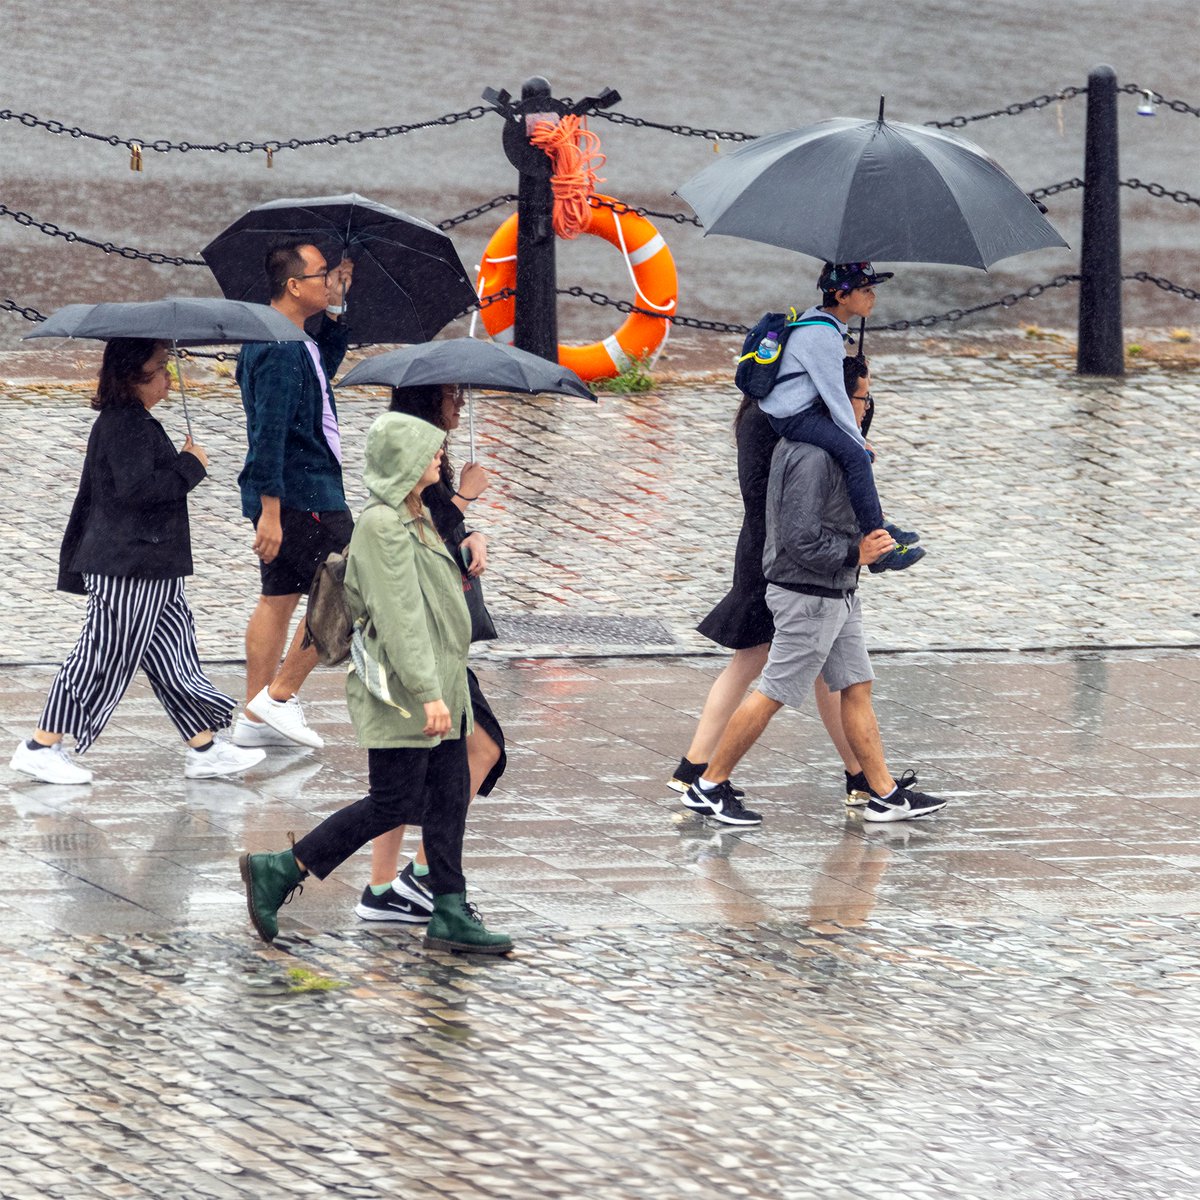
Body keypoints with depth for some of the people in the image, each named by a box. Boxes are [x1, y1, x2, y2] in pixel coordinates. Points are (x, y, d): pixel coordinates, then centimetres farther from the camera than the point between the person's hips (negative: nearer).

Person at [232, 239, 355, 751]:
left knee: (279, 597, 13)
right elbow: (268, 433, -24)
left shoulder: (286, 342, 12)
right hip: (303, 494, -11)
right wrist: (269, 511, -27)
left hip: (284, 493, 11)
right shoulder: (281, 351, -20)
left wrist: (335, 309, 22)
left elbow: (323, 368, 34)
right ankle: (278, 697, -2)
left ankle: (255, 718, 16)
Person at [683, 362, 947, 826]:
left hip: (837, 596, 10)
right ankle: (709, 786, 7)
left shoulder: (817, 445, 9)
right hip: (809, 598, -10)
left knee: (857, 689, 11)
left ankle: (885, 794, 14)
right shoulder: (813, 457, -24)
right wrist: (856, 553, -18)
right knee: (772, 694, -2)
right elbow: (801, 540, -27)